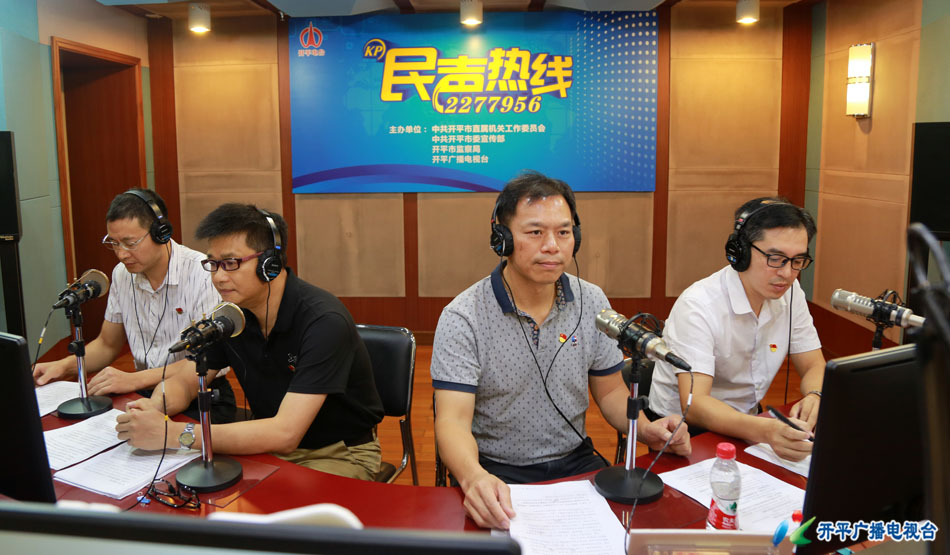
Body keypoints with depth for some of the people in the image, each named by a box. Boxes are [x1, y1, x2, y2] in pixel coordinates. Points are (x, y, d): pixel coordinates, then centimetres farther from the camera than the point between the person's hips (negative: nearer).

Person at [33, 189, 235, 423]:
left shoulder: (204, 273, -15)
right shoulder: (122, 274, 7)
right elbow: (107, 345, 20)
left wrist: (135, 379, -27)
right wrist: (64, 366, 1)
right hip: (145, 394, 6)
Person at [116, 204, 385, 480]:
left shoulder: (324, 321, -27)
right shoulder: (231, 315, -3)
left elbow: (285, 434, -34)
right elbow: (185, 381, 8)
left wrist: (175, 434, -35)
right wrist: (154, 407, -17)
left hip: (340, 453, -6)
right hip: (271, 446, 6)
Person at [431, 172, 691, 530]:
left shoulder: (592, 303, 2)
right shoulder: (462, 319, -14)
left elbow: (609, 391, 12)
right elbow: (452, 420, -20)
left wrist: (645, 430, -9)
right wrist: (474, 477, -41)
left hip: (575, 460, 5)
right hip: (497, 472, -4)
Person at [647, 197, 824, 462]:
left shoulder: (790, 293, -2)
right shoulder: (698, 306, -24)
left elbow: (814, 366, 4)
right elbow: (694, 405, -32)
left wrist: (814, 397, -21)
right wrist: (763, 430, -50)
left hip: (744, 424, 7)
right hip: (684, 427, -7)